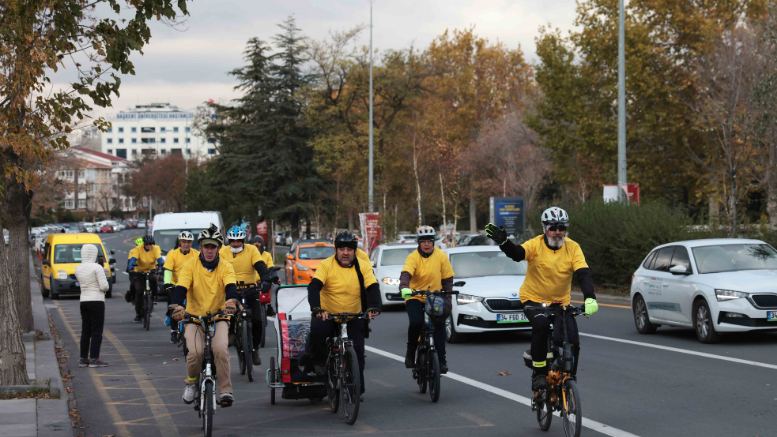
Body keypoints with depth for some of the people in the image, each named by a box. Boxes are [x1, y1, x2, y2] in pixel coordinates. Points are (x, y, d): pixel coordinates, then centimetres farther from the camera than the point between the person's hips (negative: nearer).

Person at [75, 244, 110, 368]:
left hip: (84, 301, 6)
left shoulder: (78, 269, 7)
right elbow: (104, 286, -17)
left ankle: (83, 359, 13)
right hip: (97, 301, -6)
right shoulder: (97, 268, -13)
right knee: (97, 331, -2)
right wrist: (107, 286, 7)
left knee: (85, 331, 12)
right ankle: (94, 359, -5)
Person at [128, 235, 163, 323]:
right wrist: (131, 265, -46)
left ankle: (154, 296, -10)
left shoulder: (155, 249, -10)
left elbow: (159, 259, -21)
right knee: (139, 292, -8)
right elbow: (133, 259, -26)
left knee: (153, 279, -35)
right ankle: (138, 314, 1)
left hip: (151, 270, 0)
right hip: (139, 271, 0)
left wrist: (162, 264, -42)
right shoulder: (138, 249, -14)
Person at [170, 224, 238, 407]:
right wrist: (177, 307, -35)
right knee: (196, 351, -25)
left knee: (221, 349, -27)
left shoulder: (226, 267, 0)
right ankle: (191, 382, 5)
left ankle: (225, 391, -16)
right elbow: (181, 287, -15)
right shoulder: (190, 266, -2)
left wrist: (231, 302, -40)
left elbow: (230, 286, -17)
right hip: (194, 317, 0)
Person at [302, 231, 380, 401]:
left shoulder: (363, 267, -3)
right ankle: (310, 361, -4)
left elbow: (373, 288, -13)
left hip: (354, 319, 2)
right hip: (327, 315, -2)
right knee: (318, 331, -32)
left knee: (357, 352, -10)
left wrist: (374, 307, -33)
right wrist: (317, 308, -38)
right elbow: (314, 287, -20)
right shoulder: (326, 265, -9)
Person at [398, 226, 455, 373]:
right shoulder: (413, 257, -11)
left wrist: (447, 299, -7)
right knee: (416, 323, -25)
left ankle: (441, 358, -8)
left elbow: (447, 278, 3)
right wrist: (404, 287, -48)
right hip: (415, 297, -2)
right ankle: (411, 351, 1)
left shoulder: (441, 256, -3)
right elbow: (406, 274, -27)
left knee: (439, 324, -18)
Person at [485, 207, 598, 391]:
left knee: (572, 341, -13)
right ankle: (539, 373, -19)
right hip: (534, 300, -2)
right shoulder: (536, 244, -13)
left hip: (561, 302, 2)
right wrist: (503, 241, -54)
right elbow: (517, 253, -32)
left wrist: (590, 297, -33)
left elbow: (583, 273, -16)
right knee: (541, 324, -33)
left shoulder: (573, 248, -7)